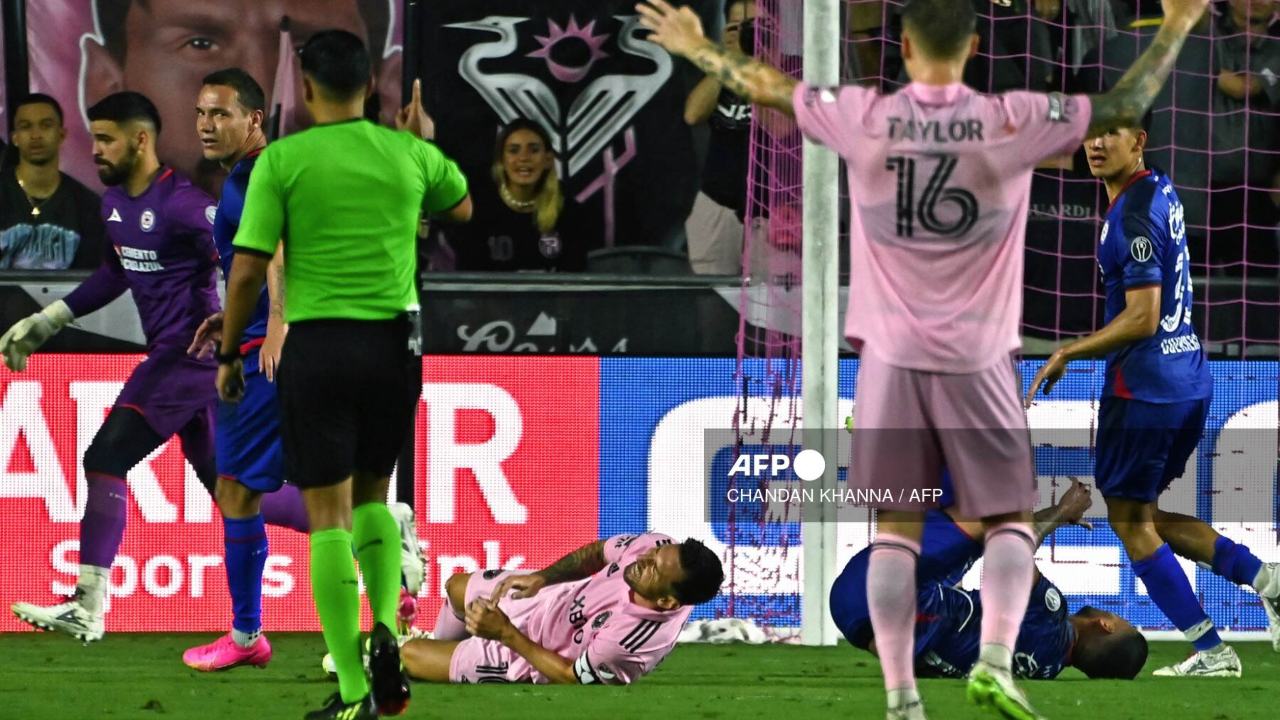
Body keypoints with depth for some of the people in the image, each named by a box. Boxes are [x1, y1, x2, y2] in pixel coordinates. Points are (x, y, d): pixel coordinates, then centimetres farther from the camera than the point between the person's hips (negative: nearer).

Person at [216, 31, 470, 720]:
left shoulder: (282, 160, -6)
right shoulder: (410, 154, 3)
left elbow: (247, 270, -7)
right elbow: (464, 206, 24)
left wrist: (229, 355, 5)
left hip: (317, 345, -3)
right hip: (394, 343, 3)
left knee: (330, 514, 1)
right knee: (372, 497, 21)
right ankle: (385, 631, -3)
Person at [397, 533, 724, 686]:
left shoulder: (637, 638, -44)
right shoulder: (657, 547, -27)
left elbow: (571, 675, -27)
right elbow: (599, 552, -4)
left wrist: (506, 633, -23)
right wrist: (542, 577, -13)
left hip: (535, 658, -6)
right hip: (556, 597, 7)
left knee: (409, 655, 4)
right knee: (457, 586, 29)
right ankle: (441, 649, 60)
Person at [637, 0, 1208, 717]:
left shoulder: (864, 118, -5)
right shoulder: (1013, 122, -9)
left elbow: (765, 87, 10)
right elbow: (1126, 105, 1)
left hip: (891, 356, 1)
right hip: (979, 358, -1)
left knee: (896, 530, 6)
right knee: (1010, 520, 9)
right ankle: (995, 661, -10)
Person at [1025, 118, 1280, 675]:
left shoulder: (1133, 215, -19)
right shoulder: (1161, 190, 11)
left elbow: (1141, 318, -21)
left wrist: (1066, 354, -12)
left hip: (1144, 384, -9)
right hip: (1190, 380, 9)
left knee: (1130, 520, 2)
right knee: (1141, 515, 19)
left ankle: (1211, 652, -1)